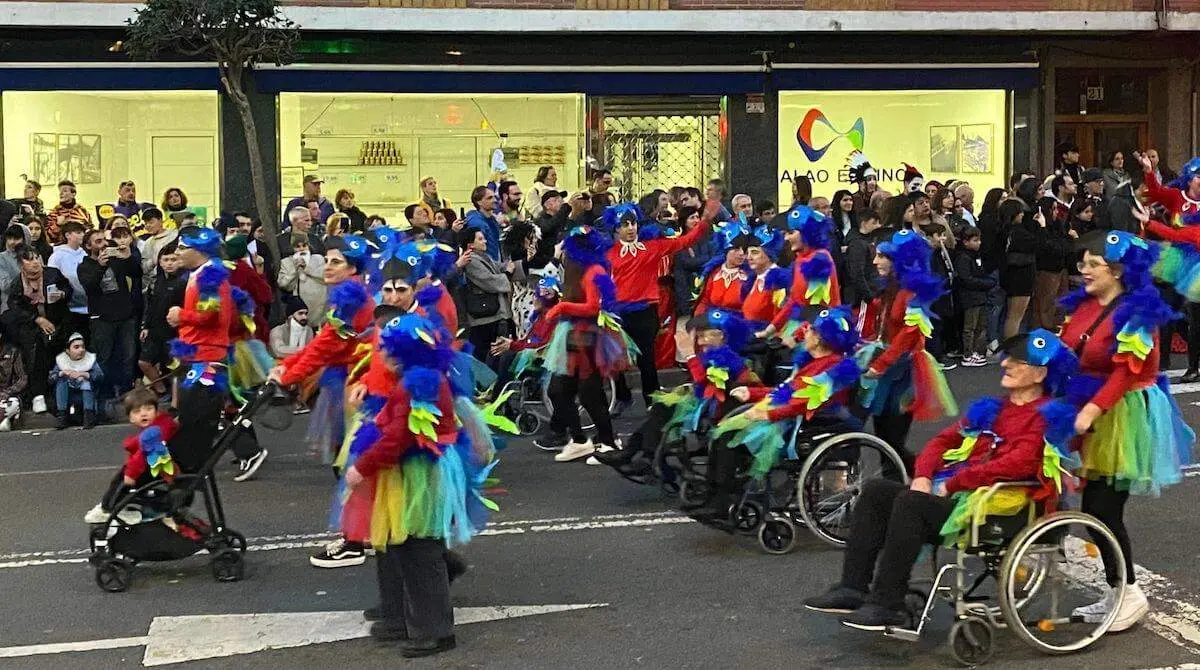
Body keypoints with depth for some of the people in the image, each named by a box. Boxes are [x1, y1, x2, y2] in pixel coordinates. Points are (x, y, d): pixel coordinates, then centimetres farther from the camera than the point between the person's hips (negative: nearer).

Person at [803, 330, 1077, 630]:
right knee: (876, 490, -7)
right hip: (949, 493, 9)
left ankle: (888, 606, -26)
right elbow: (945, 439, 21)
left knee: (910, 502, -30)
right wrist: (923, 477, 1)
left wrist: (951, 484, -16)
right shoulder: (992, 407, 23)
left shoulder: (1046, 418, -3)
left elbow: (1017, 464, -19)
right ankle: (852, 588, -12)